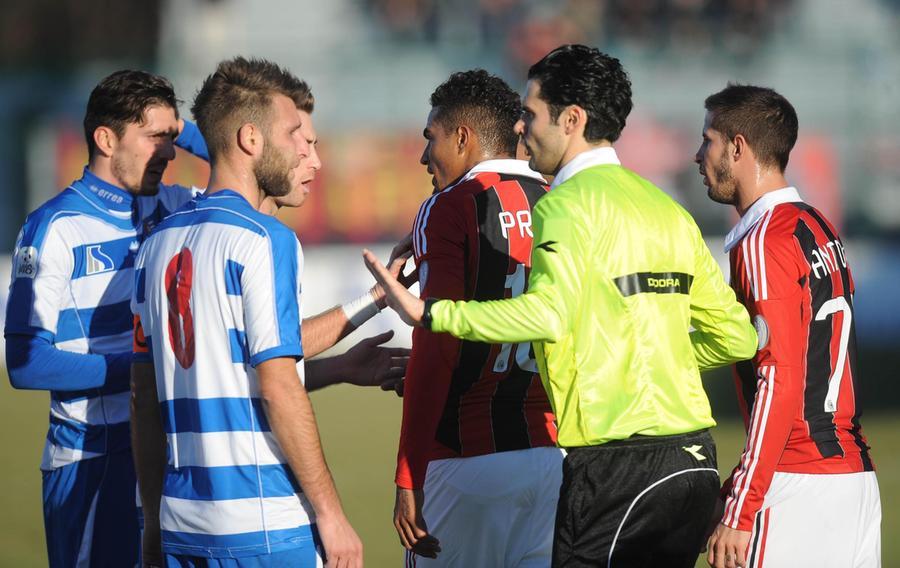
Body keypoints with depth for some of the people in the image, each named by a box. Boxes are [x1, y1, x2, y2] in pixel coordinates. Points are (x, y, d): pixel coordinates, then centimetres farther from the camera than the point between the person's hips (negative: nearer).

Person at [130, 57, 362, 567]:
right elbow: (278, 388, -14)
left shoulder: (158, 243, 13)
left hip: (182, 523, 7)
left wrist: (154, 525, 18)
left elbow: (145, 396, 14)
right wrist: (330, 511, -11)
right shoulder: (264, 240, -9)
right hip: (263, 524, -7)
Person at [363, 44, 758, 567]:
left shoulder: (569, 204, -8)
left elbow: (548, 313, -26)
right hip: (693, 461, 8)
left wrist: (429, 313, -20)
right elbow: (736, 338, 15)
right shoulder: (668, 210, 16)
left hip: (617, 463, -8)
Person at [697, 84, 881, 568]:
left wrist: (739, 511, -20)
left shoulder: (764, 243, -10)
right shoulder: (819, 229, 16)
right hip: (855, 476, 9)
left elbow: (781, 380, -18)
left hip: (797, 489, -9)